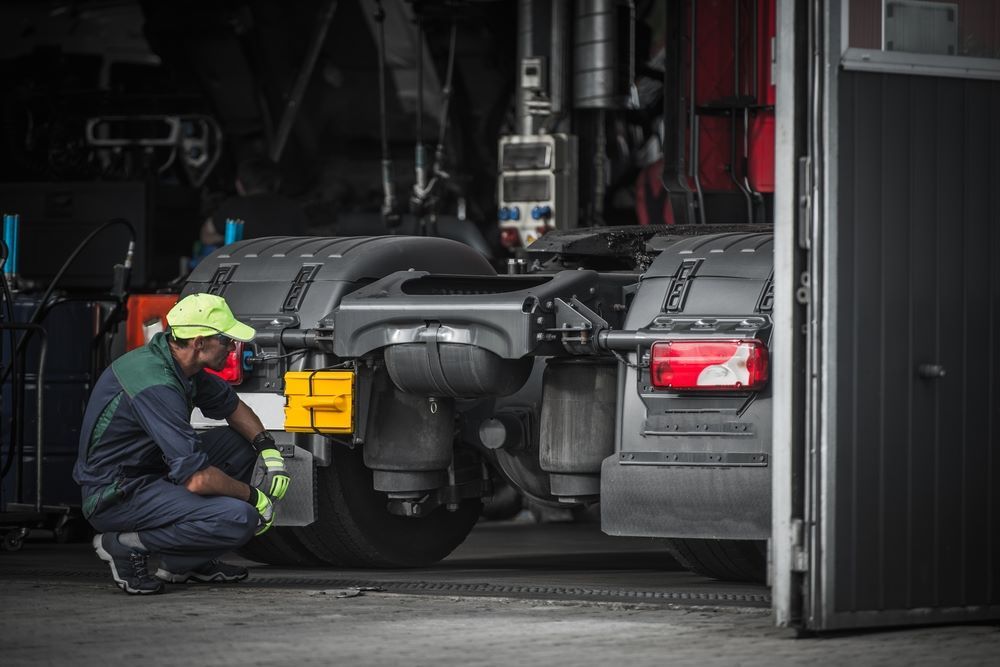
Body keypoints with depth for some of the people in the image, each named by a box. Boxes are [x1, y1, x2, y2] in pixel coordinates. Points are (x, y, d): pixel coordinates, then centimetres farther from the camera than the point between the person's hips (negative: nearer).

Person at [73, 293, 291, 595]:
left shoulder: (181, 363, 3)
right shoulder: (157, 386, -27)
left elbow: (232, 406, 22)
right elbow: (197, 479, -29)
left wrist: (269, 450, 4)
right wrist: (255, 497, -13)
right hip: (117, 497, -10)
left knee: (238, 443, 13)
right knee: (240, 519, -23)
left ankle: (187, 563, 13)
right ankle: (128, 546, -9)